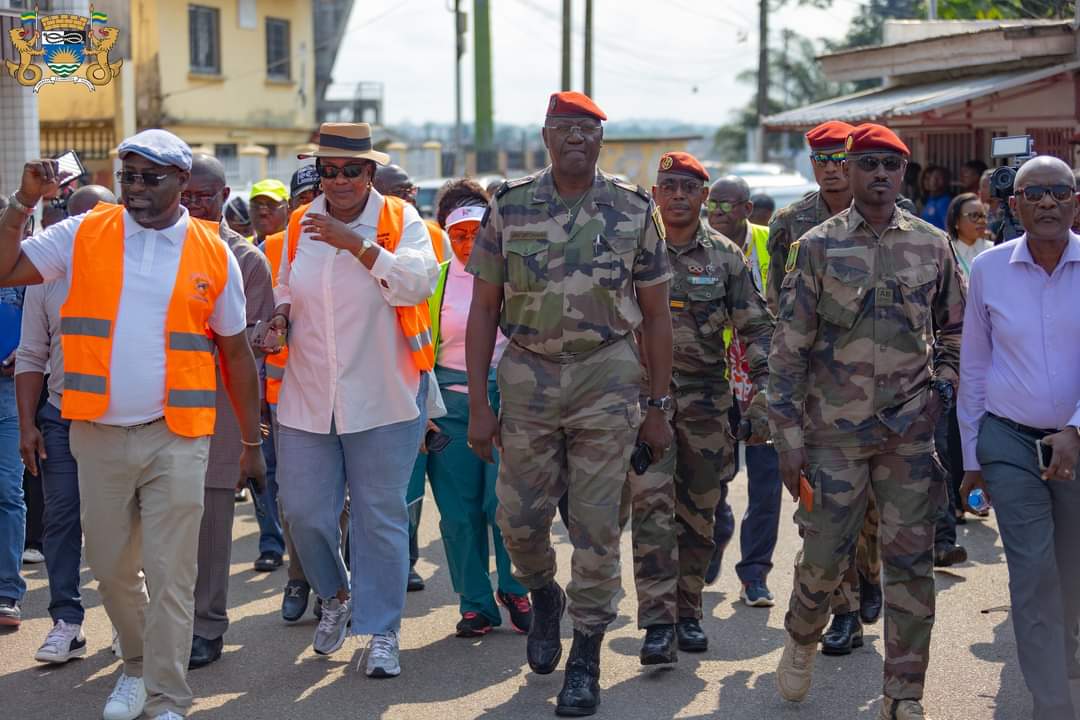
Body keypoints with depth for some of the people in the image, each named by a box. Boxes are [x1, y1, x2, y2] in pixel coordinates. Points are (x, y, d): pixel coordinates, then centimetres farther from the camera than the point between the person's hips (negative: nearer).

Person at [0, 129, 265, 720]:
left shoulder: (214, 255, 2)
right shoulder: (84, 235, 3)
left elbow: (236, 354, 8)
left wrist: (252, 443, 10)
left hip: (176, 440, -2)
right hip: (98, 435, 2)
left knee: (169, 576, -2)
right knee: (111, 568, 14)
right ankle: (137, 665, 38)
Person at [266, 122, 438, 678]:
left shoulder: (400, 220, -3)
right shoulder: (301, 225, 8)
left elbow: (419, 281, -19)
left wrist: (355, 242, -22)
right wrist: (282, 313, -2)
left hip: (382, 399, -3)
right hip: (308, 397, 4)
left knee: (381, 516, 3)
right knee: (302, 510, 6)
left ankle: (382, 632, 15)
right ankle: (335, 596, 34)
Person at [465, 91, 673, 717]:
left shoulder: (635, 210, 1)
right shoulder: (509, 206, 2)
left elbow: (655, 314, 6)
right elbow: (485, 307, 4)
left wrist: (659, 407, 4)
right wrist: (478, 402, -1)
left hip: (607, 373, -1)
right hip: (527, 373, 1)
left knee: (596, 523, 1)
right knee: (520, 518, 6)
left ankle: (586, 659, 14)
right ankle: (543, 595, 40)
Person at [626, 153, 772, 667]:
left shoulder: (726, 257, 5)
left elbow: (756, 330, 6)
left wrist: (762, 399, -2)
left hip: (706, 395, 2)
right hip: (645, 388, -2)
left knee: (699, 510, 8)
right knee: (652, 505, -12)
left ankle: (687, 611, 22)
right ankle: (658, 624, -13)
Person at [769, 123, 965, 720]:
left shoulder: (932, 245, 6)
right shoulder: (817, 247, -1)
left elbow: (955, 328, 19)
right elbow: (788, 350, -2)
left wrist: (943, 384, 4)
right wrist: (788, 438, -5)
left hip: (912, 430, 2)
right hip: (835, 430, -1)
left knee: (910, 560, 2)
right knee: (824, 554, 3)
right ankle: (801, 640, 34)